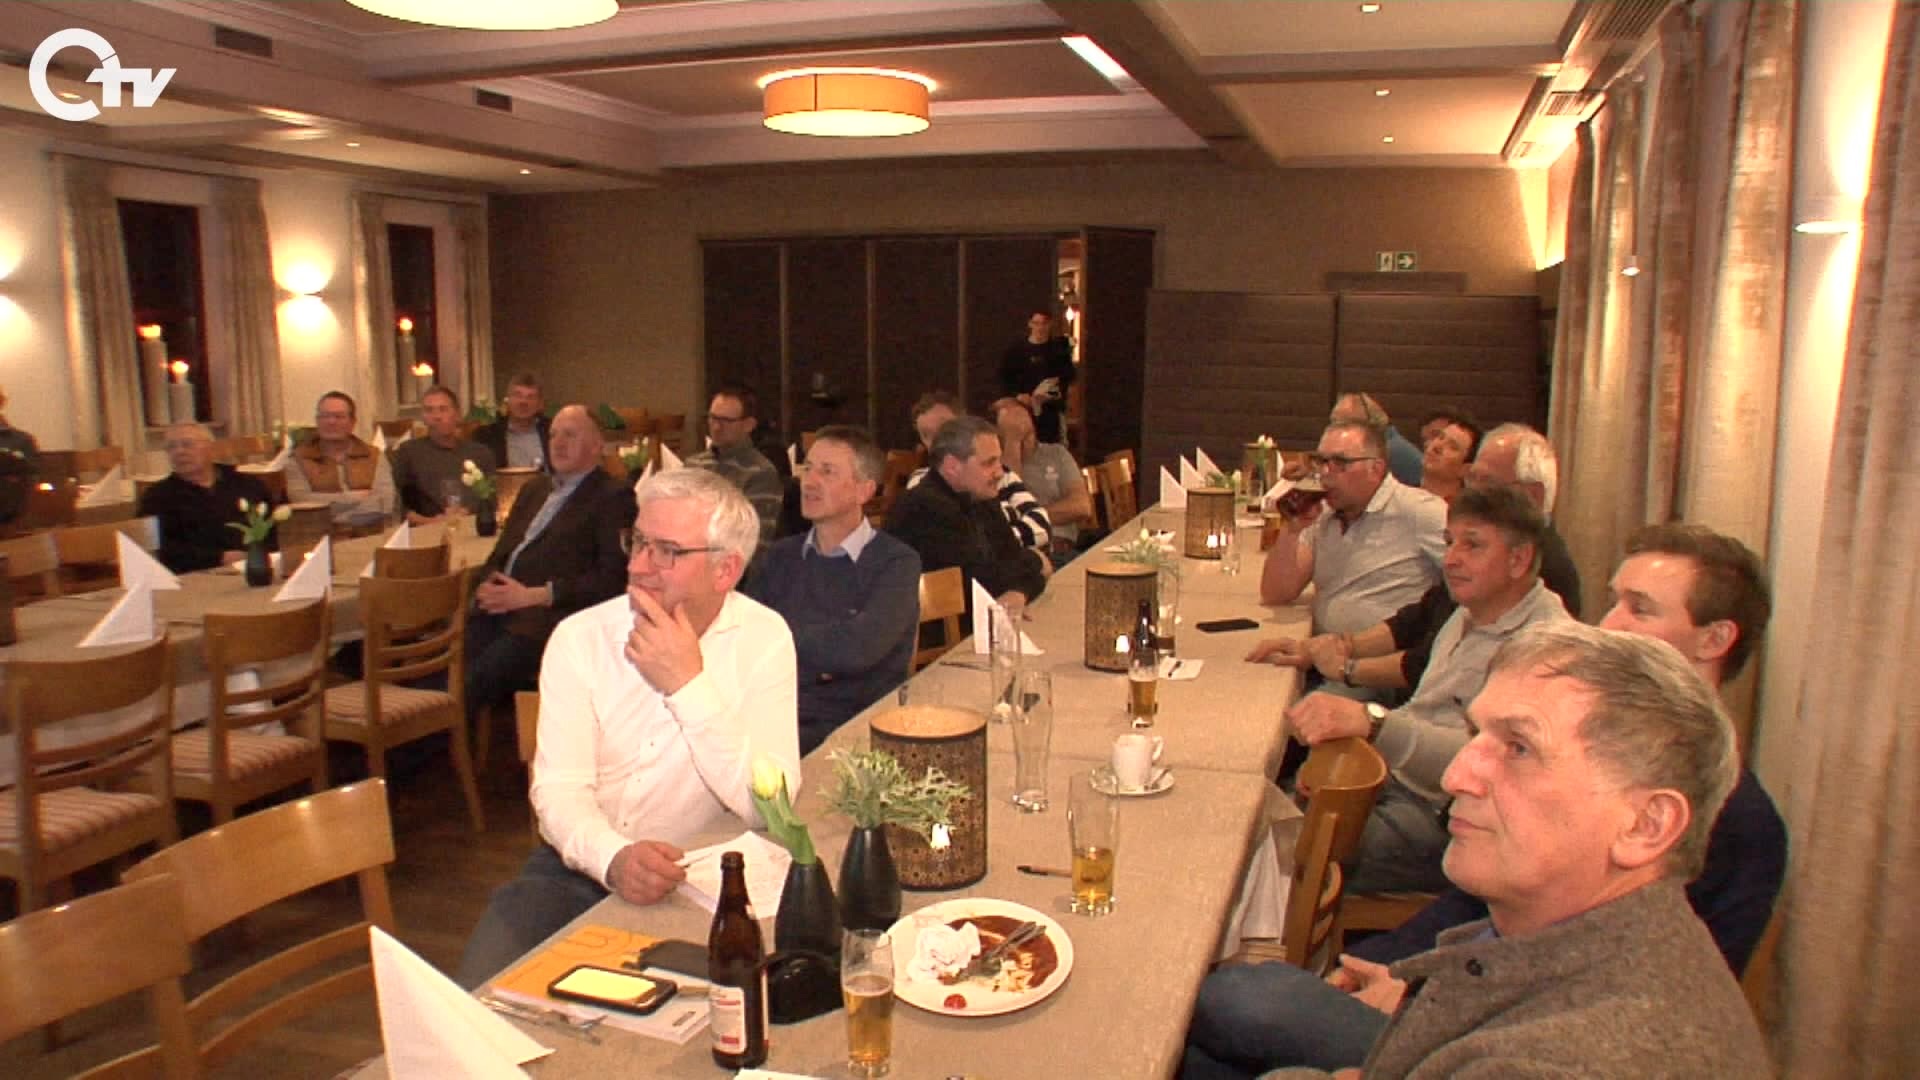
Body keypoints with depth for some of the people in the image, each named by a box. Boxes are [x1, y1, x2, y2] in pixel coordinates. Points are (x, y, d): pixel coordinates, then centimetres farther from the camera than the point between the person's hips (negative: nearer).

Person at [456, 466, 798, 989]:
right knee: (482, 992, -21)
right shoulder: (580, 637, -4)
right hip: (579, 867, 1)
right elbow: (559, 788, -12)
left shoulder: (763, 639, -8)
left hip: (699, 882, -1)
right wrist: (613, 858, -33)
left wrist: (689, 685, -23)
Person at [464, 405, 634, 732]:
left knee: (471, 684, -24)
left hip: (547, 617, -6)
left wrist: (533, 595, -12)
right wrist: (487, 586, 2)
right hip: (496, 608, 7)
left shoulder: (613, 497, 3)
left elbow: (613, 577, -8)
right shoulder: (534, 488, 27)